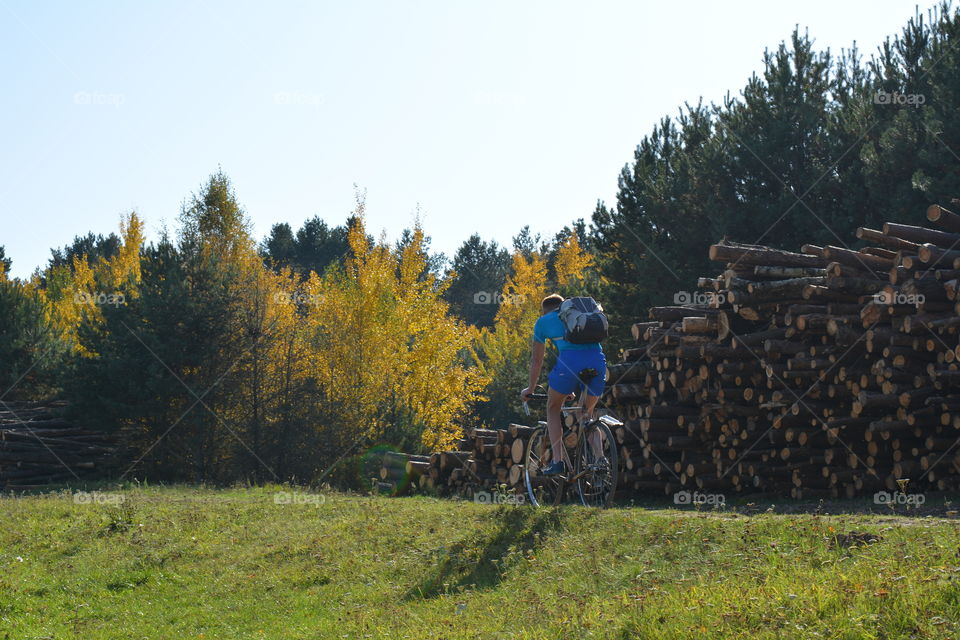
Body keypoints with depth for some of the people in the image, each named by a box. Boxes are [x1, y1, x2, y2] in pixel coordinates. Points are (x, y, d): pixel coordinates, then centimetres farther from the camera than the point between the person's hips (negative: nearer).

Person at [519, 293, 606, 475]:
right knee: (588, 413, 24)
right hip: (598, 360, 3)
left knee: (553, 407, 20)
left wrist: (530, 389, 44)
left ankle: (557, 461, 8)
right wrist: (572, 389, 54)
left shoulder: (543, 321, 24)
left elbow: (537, 361, 29)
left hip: (570, 360, -3)